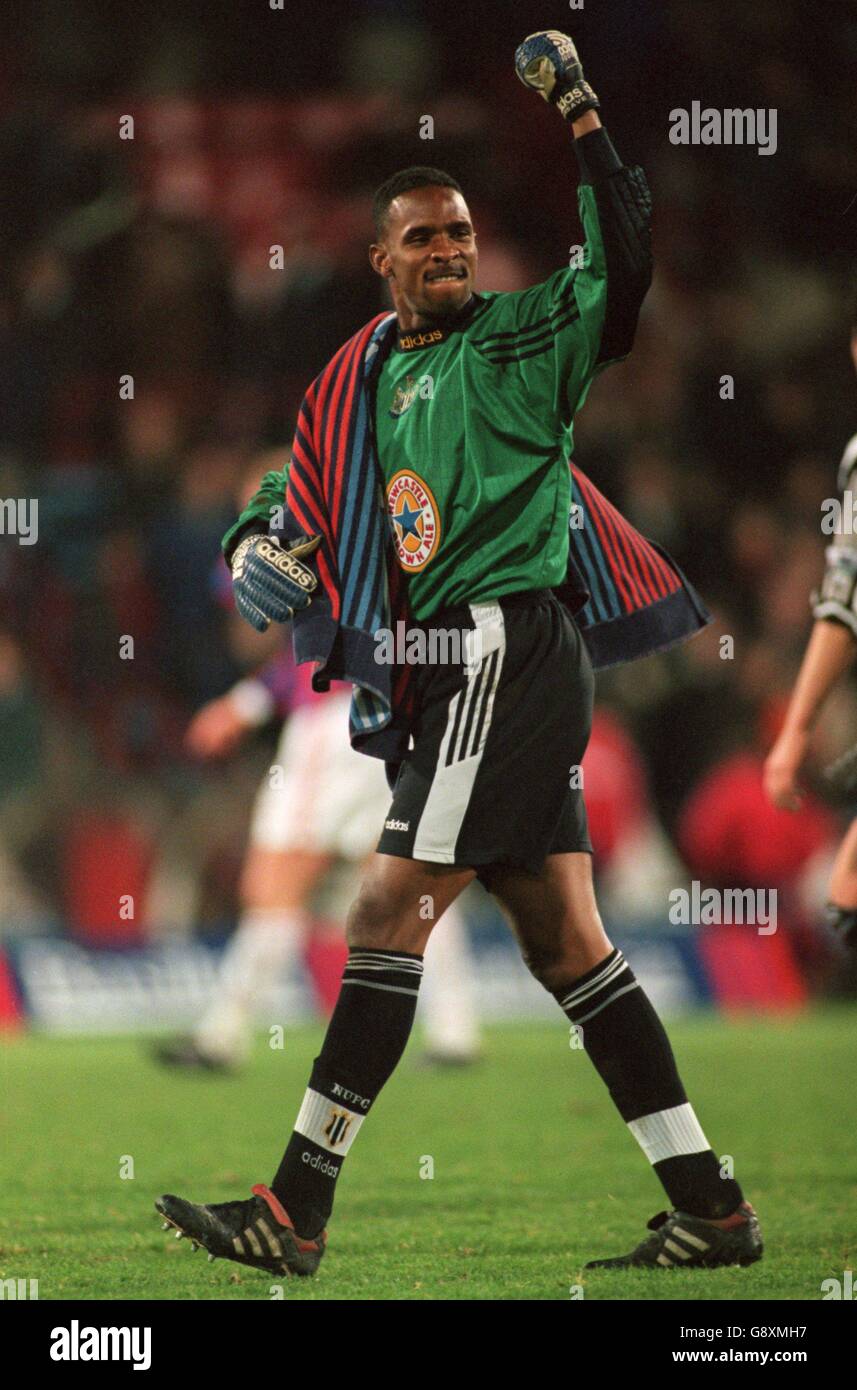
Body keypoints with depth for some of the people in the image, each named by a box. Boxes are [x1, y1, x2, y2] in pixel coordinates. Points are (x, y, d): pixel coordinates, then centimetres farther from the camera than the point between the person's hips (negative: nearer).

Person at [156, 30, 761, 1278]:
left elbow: (622, 276, -16)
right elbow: (300, 496, 27)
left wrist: (582, 119, -20)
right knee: (565, 940, 7)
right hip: (445, 671, 8)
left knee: (393, 913, -11)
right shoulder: (362, 378, 19)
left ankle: (297, 1210, -12)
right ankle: (712, 1209, 9)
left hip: (508, 641, -8)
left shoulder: (518, 341, 0)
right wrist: (259, 546, 4)